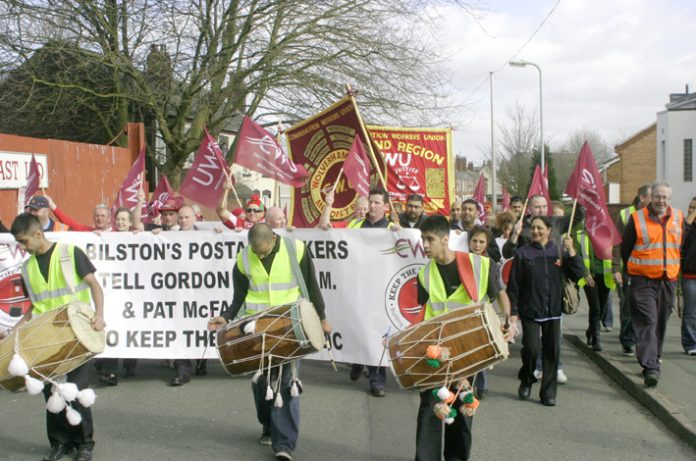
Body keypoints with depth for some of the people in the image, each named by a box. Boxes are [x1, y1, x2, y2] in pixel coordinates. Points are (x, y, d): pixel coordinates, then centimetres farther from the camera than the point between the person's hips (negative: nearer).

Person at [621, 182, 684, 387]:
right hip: (643, 281, -4)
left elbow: (682, 246, 21)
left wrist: (674, 269, 18)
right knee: (647, 322, -13)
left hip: (668, 281, 5)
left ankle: (652, 361, 28)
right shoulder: (637, 218, -5)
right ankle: (651, 368, -18)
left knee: (661, 323, 12)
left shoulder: (678, 218, 8)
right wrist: (632, 271, 9)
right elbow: (625, 248, 4)